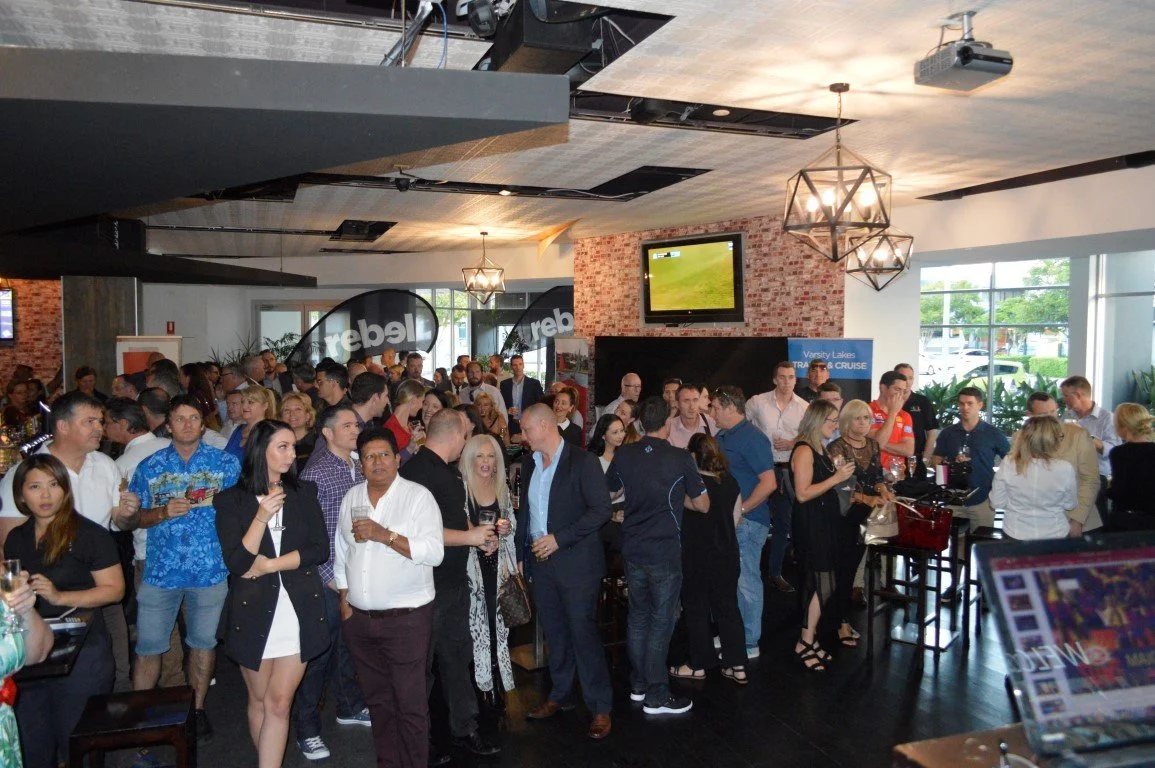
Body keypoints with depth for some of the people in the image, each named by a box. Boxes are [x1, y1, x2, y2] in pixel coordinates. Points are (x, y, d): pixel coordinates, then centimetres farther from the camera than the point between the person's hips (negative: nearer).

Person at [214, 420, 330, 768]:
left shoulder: (304, 493, 4)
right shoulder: (231, 501, -3)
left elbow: (320, 549, -4)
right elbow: (237, 563, -10)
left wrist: (269, 564, -12)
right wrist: (262, 517, -21)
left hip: (299, 610, 1)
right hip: (254, 612, 0)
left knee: (278, 704, -1)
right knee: (259, 702, 14)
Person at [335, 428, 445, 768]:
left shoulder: (418, 496, -8)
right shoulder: (352, 497, 9)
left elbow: (434, 552, -18)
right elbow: (341, 551, 17)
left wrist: (385, 535, -23)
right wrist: (344, 598, 10)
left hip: (406, 618, -5)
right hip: (359, 618, 5)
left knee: (410, 702, 2)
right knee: (377, 698, 17)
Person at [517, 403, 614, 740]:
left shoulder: (583, 461, -11)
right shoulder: (529, 463, 10)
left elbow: (601, 510, -15)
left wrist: (559, 539, -18)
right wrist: (519, 553, 13)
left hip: (575, 562, -6)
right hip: (540, 561, 6)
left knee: (584, 634, -2)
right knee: (554, 634, 15)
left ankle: (600, 707, 9)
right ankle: (560, 696, 30)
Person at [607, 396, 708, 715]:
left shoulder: (623, 455, -2)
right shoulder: (680, 458, -13)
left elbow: (607, 491, 15)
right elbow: (703, 505, -6)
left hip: (632, 549, 5)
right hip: (665, 553, -5)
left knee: (638, 616, 17)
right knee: (661, 622, 4)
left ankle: (638, 685, 28)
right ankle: (656, 697, 11)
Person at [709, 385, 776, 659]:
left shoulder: (752, 438, -14)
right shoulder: (722, 437, 12)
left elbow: (769, 482, -20)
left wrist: (741, 510, -20)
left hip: (747, 521, -9)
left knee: (746, 581, 0)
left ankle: (749, 644, 11)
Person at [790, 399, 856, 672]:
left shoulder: (820, 449, 13)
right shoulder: (804, 450, -15)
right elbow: (803, 494, -21)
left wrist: (842, 474, 7)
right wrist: (836, 478, -18)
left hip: (824, 522, 9)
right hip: (810, 524, -9)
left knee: (817, 584, 11)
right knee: (823, 586, -7)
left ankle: (809, 637, 20)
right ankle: (805, 643, 4)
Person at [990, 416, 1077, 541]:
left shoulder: (1008, 464, -19)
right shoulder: (1065, 469, -20)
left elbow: (997, 503, -8)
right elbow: (1070, 505, -4)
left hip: (1015, 535, 1)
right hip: (1055, 536, -1)